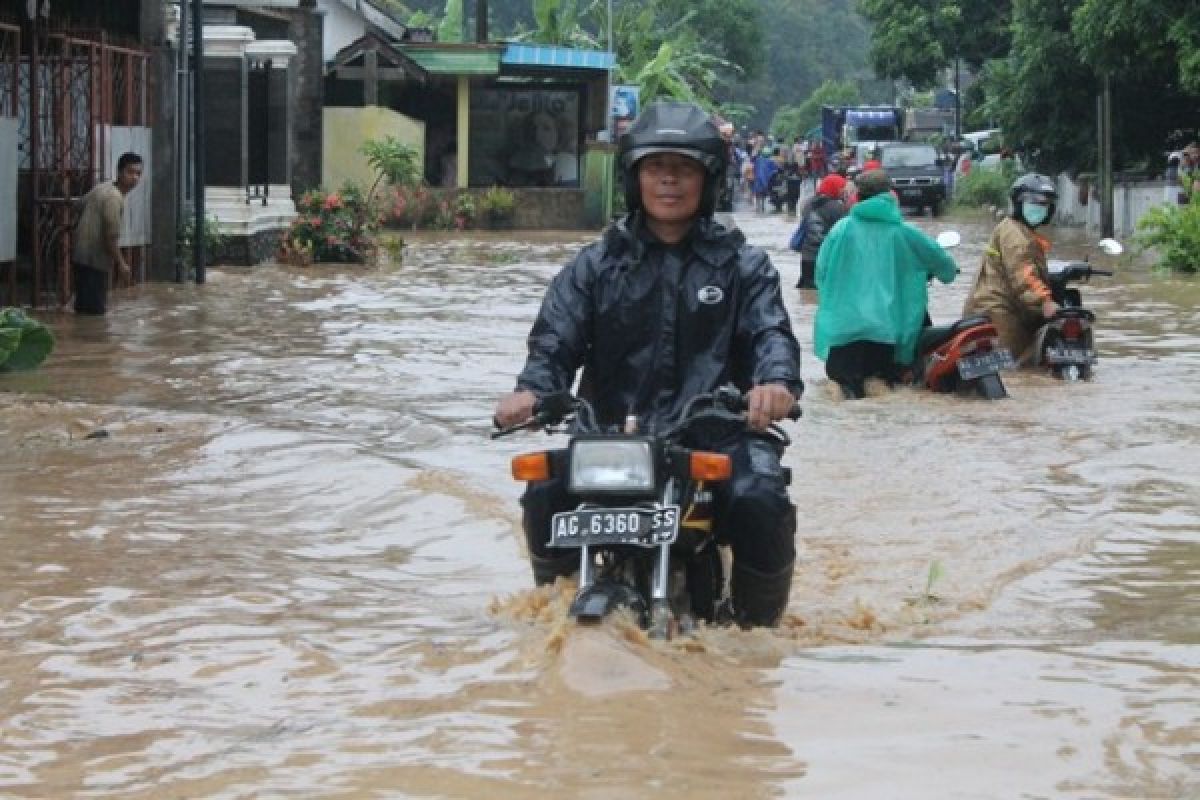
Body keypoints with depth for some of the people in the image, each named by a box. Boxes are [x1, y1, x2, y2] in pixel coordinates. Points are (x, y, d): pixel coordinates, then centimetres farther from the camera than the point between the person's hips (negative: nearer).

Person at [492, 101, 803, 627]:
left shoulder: (740, 263, 13)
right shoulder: (599, 263, 15)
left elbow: (770, 331, -2)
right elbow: (556, 336, 5)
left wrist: (776, 380, -27)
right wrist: (532, 389, -18)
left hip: (716, 430, -1)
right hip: (611, 429, 1)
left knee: (760, 505, -29)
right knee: (546, 498, -23)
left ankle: (759, 623, -3)